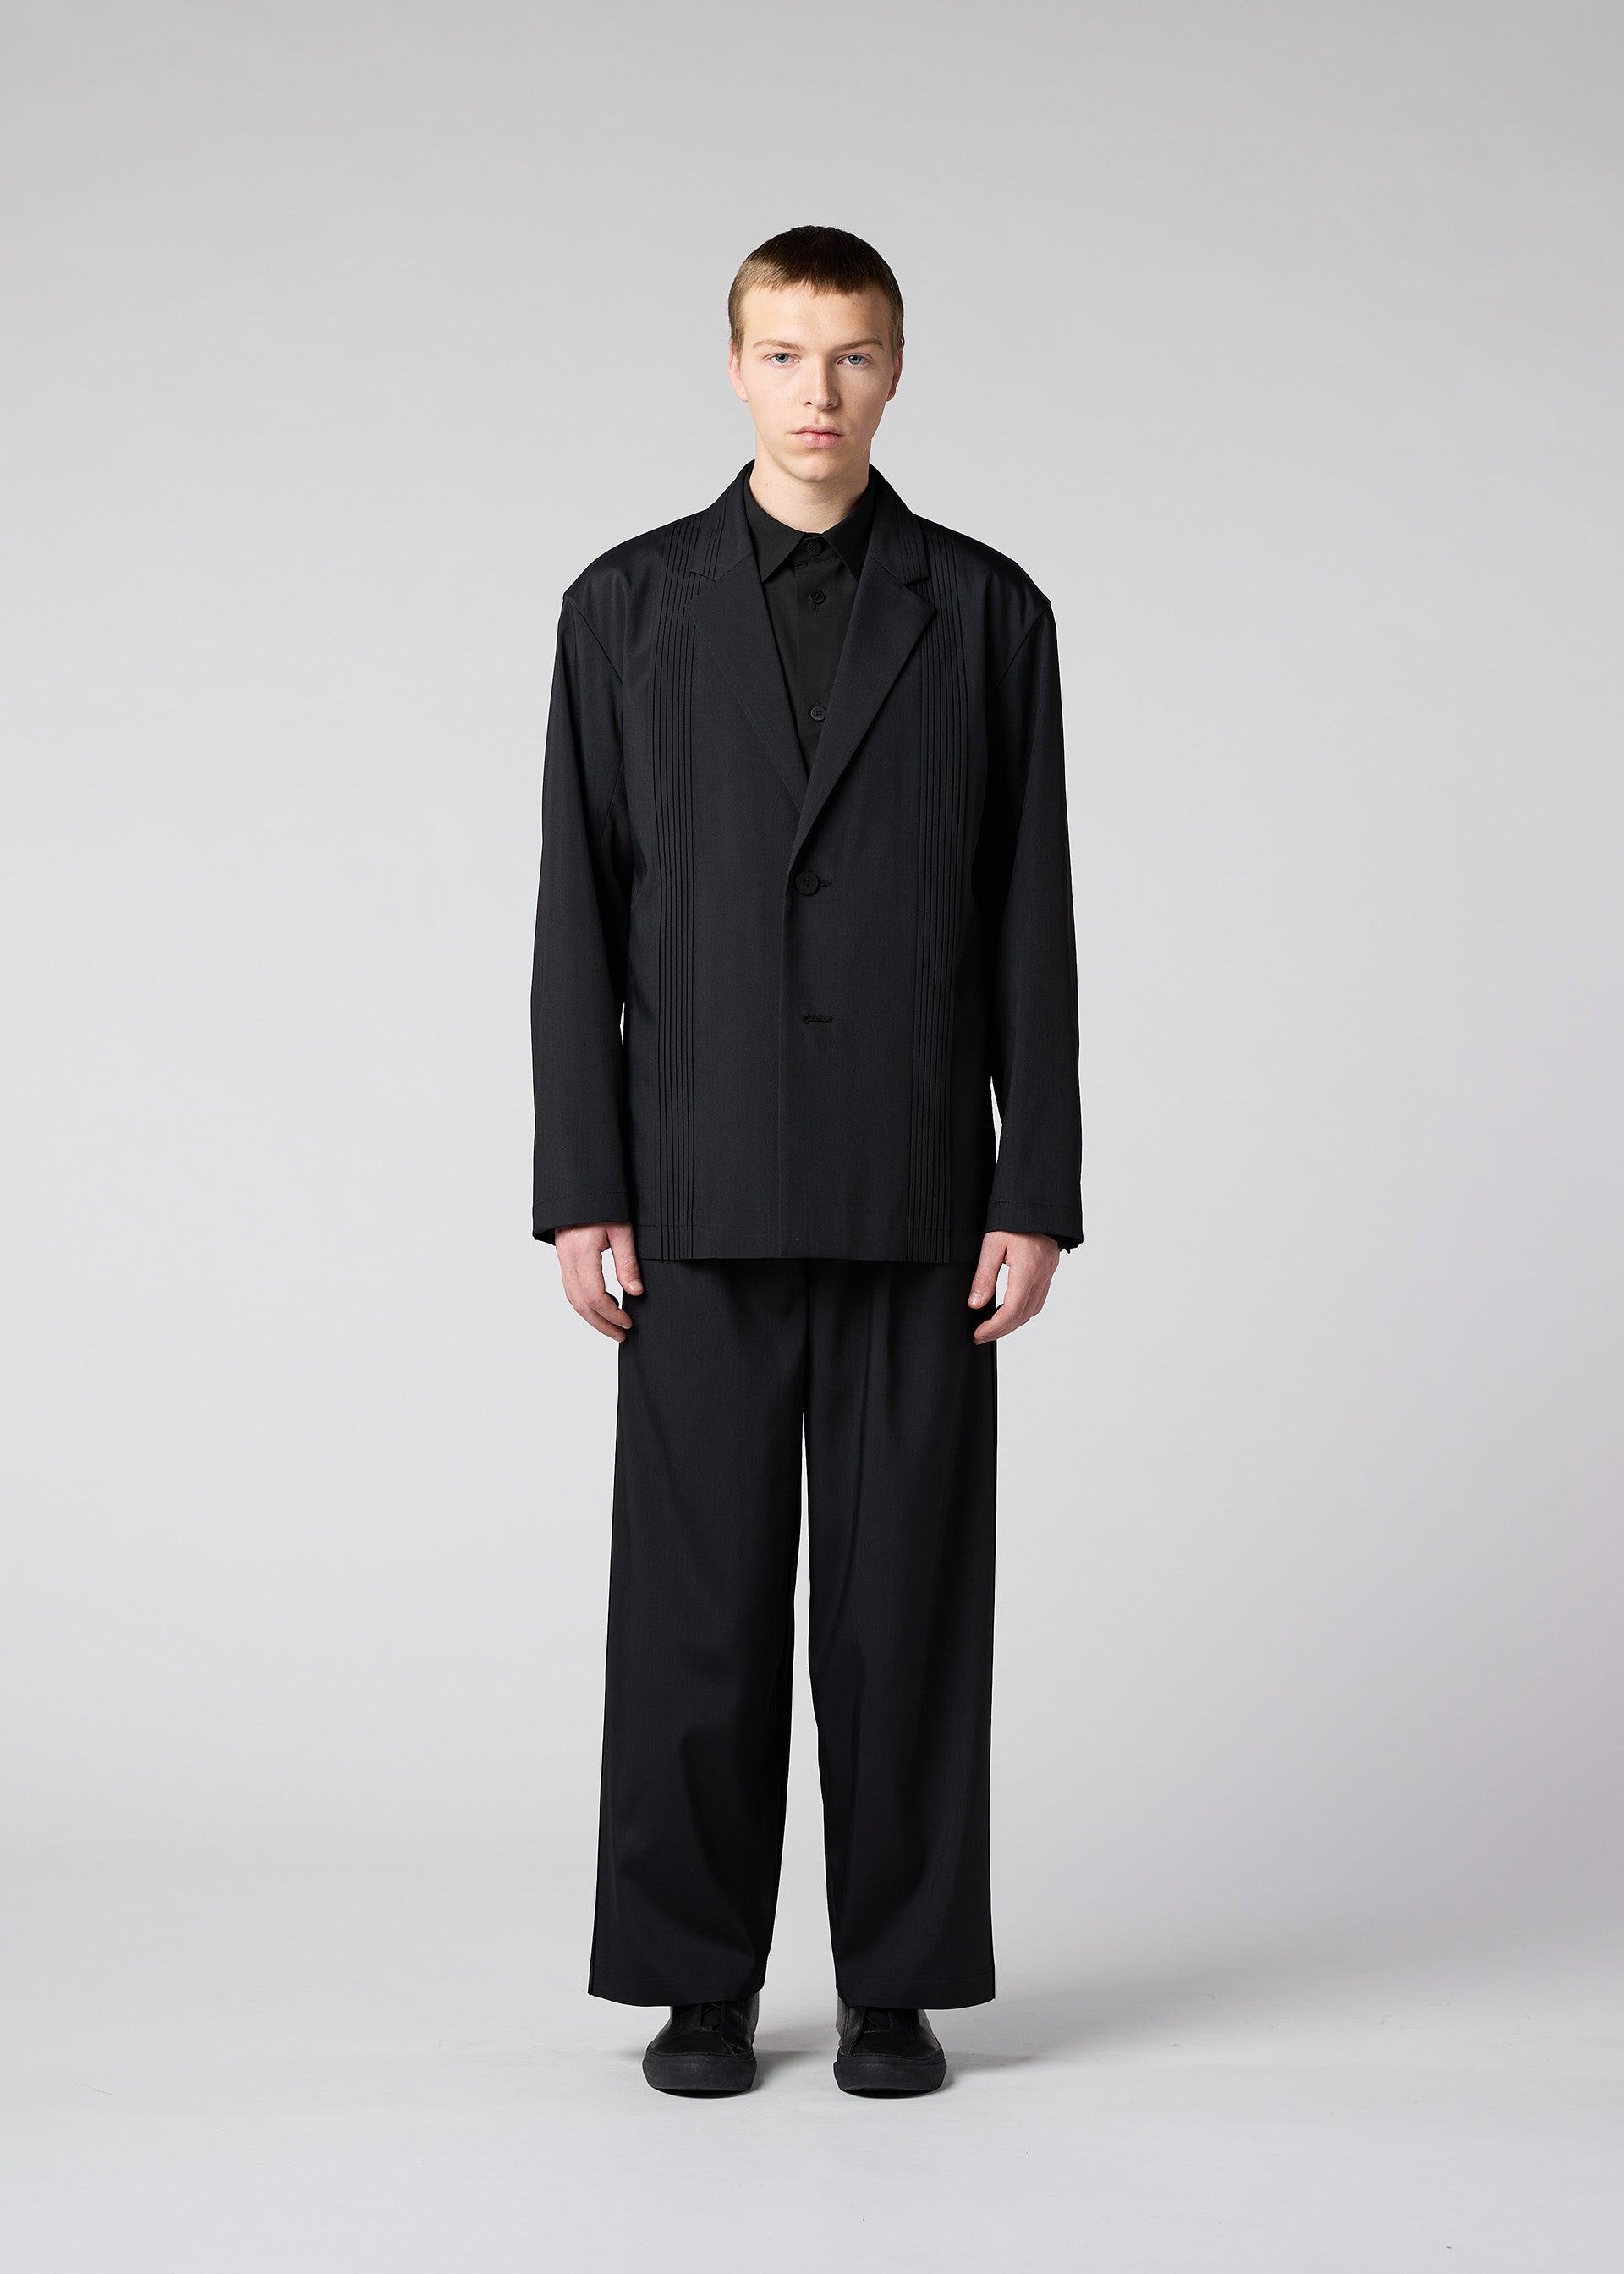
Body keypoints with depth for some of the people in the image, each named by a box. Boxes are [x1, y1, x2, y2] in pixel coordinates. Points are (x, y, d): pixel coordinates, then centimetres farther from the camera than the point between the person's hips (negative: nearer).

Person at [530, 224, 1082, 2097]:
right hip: (707, 1187, 0)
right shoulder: (627, 605, 5)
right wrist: (579, 1191, -4)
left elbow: (1032, 924, 3)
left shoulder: (985, 610, 5)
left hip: (916, 1188, 0)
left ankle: (898, 1981, 15)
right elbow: (581, 917, 3)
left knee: (904, 1592, 3)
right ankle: (699, 1983, 15)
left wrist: (1039, 1193, -4)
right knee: (699, 1593, 3)